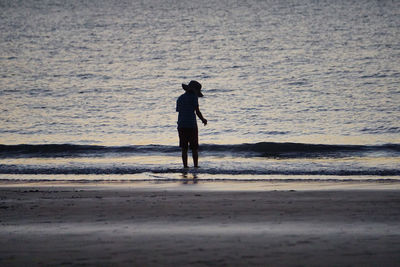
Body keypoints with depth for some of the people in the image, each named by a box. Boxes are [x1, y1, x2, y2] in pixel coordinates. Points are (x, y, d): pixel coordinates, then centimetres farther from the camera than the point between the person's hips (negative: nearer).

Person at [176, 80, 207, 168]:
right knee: (194, 148, 3)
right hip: (191, 125, -5)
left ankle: (185, 166, 2)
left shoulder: (180, 99, 15)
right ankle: (196, 166, -1)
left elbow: (179, 112, 16)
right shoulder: (193, 97, -4)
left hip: (181, 126, 5)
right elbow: (197, 111, -6)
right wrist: (203, 119, 11)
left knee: (184, 149, 6)